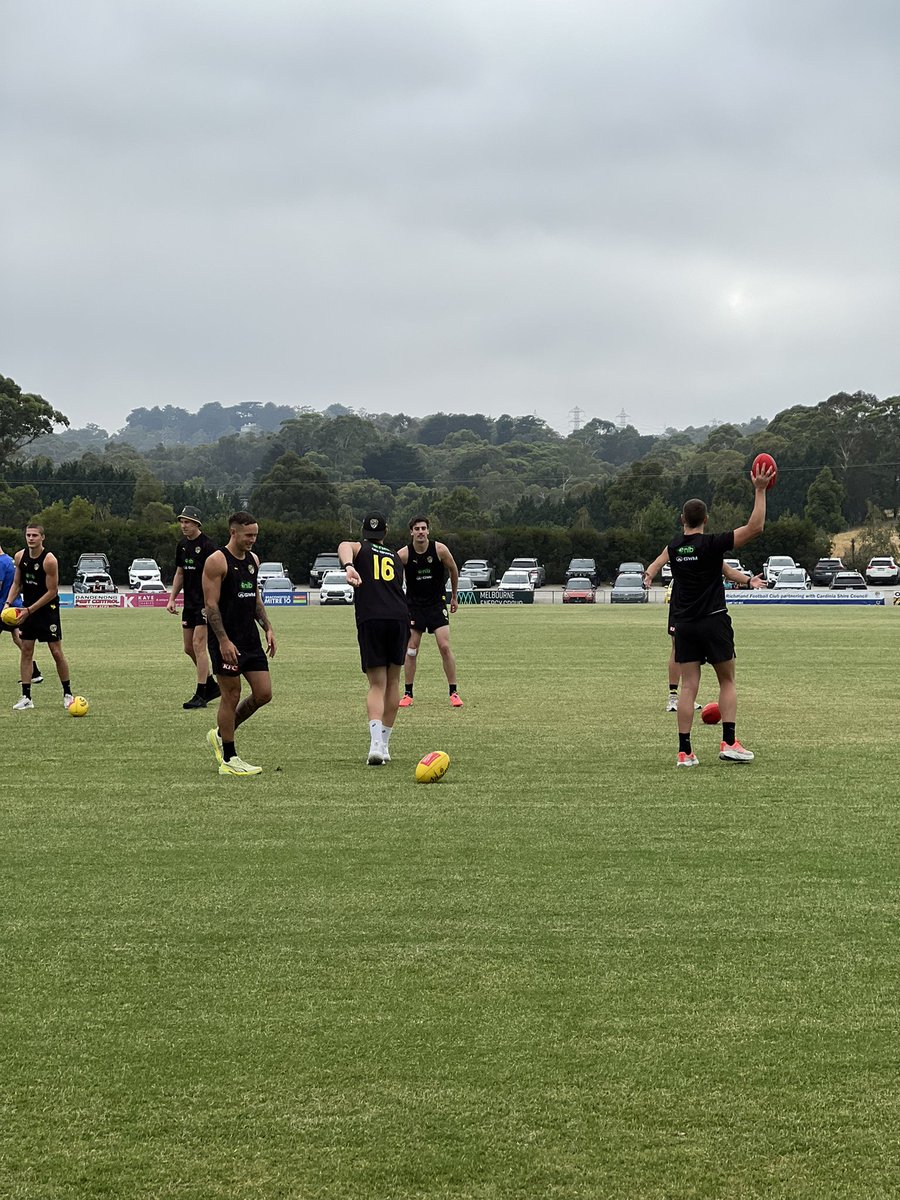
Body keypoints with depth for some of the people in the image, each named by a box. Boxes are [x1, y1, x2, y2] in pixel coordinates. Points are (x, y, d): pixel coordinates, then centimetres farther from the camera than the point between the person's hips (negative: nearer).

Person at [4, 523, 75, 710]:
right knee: (26, 651, 2)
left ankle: (67, 693, 11)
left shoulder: (49, 560, -19)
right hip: (27, 609, 5)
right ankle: (26, 697, 5)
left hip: (47, 609, -5)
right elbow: (17, 584, 10)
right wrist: (8, 604, -6)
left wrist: (29, 610, -18)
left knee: (56, 652, -2)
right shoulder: (20, 557, -1)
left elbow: (52, 592, -17)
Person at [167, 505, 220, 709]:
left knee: (198, 645, -11)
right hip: (189, 603, 8)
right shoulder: (182, 545, 11)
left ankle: (201, 695, -7)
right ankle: (212, 686, 24)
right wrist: (172, 599, 13)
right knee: (188, 648, 10)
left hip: (205, 603, -8)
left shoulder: (206, 545, -12)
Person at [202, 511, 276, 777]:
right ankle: (229, 760, 6)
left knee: (263, 693, 4)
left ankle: (221, 734, 23)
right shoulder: (216, 561, -11)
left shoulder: (253, 560, 13)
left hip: (250, 639, 8)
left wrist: (267, 628, 12)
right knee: (231, 695, -3)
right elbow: (211, 605, -15)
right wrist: (223, 641, -21)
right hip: (227, 640, -8)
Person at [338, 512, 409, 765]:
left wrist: (348, 567, -31)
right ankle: (384, 744, 19)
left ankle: (376, 743, -22)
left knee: (377, 685, -2)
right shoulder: (396, 558, 25)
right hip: (399, 618, 2)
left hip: (370, 619, -2)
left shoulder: (359, 549, 12)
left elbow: (344, 547, -13)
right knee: (393, 682, 15)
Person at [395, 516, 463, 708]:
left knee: (445, 647, -8)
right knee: (411, 651, 0)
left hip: (437, 604, 0)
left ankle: (454, 692, 0)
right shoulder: (403, 554, -11)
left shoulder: (440, 550, -9)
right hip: (414, 605, 0)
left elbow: (453, 570, 8)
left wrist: (454, 597, 15)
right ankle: (408, 694, 10)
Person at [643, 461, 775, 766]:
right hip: (713, 620, -4)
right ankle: (729, 742, -2)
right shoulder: (711, 544, -11)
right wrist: (759, 491, -9)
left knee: (688, 686, 3)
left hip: (683, 623, 4)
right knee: (727, 681, 9)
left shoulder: (674, 546, 6)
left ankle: (685, 752, -2)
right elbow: (755, 527, -14)